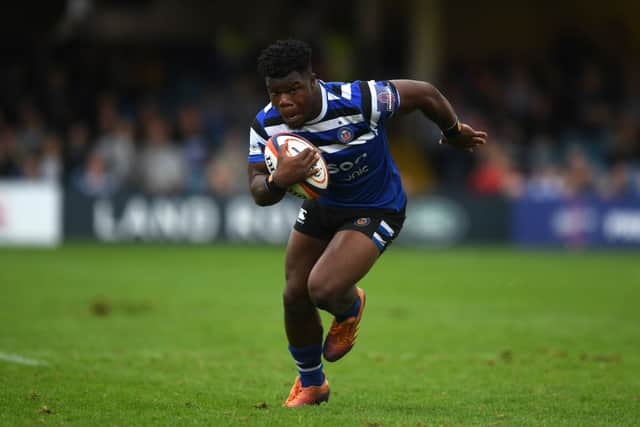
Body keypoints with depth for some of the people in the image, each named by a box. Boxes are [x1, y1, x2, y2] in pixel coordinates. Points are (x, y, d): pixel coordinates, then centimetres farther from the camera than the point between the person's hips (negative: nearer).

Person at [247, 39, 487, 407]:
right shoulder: (266, 125, -19)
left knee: (324, 289, -23)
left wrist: (454, 133, 0)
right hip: (321, 206, 5)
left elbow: (424, 94, -18)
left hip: (376, 209, -5)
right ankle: (311, 383, 34)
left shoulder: (359, 102, -33)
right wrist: (279, 180, -43)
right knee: (295, 296, 6)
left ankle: (350, 307, 18)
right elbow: (260, 194, -18)